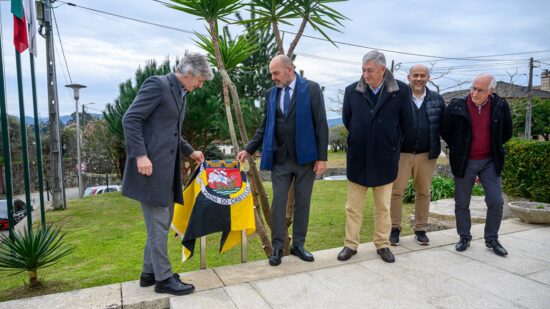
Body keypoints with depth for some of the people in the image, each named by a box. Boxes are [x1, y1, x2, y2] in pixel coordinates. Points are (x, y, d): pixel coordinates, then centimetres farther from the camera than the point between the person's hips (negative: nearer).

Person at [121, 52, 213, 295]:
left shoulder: (181, 94, 17)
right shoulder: (157, 84, -11)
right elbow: (130, 119, -17)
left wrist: (189, 151, 20)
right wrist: (140, 155, -24)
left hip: (167, 169, 9)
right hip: (150, 166, -9)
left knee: (162, 223, 15)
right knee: (158, 225, -1)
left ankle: (149, 272, 29)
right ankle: (163, 278, 13)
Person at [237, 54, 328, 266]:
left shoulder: (311, 89, -3)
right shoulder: (271, 94, 8)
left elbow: (321, 125, -6)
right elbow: (265, 126, 12)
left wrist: (322, 157, -10)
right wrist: (249, 149, 4)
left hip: (305, 157, -2)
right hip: (279, 159, 2)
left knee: (302, 202, 8)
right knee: (278, 203, 3)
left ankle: (298, 245, 22)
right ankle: (277, 247, 15)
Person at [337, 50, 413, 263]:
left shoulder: (402, 91, -7)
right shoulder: (352, 91, -4)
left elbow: (406, 123, 3)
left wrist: (389, 144, 10)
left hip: (384, 159, 0)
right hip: (357, 158, 1)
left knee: (383, 207, 12)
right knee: (353, 206, 8)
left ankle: (383, 245, 26)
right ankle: (351, 244, 21)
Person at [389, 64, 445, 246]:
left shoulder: (437, 100, 7)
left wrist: (437, 148, 3)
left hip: (426, 154, 3)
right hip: (401, 153, -2)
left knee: (423, 193, 11)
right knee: (396, 191, 1)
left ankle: (420, 229, 24)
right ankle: (395, 228, 14)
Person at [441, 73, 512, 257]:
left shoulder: (500, 106, -5)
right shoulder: (457, 106, -10)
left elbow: (507, 133, 10)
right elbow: (445, 131, 2)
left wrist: (494, 148, 9)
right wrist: (458, 149, 5)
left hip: (490, 162, 1)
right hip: (464, 162, -1)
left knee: (496, 202, 2)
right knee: (462, 203, 7)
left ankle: (492, 239, 21)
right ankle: (464, 237, 24)